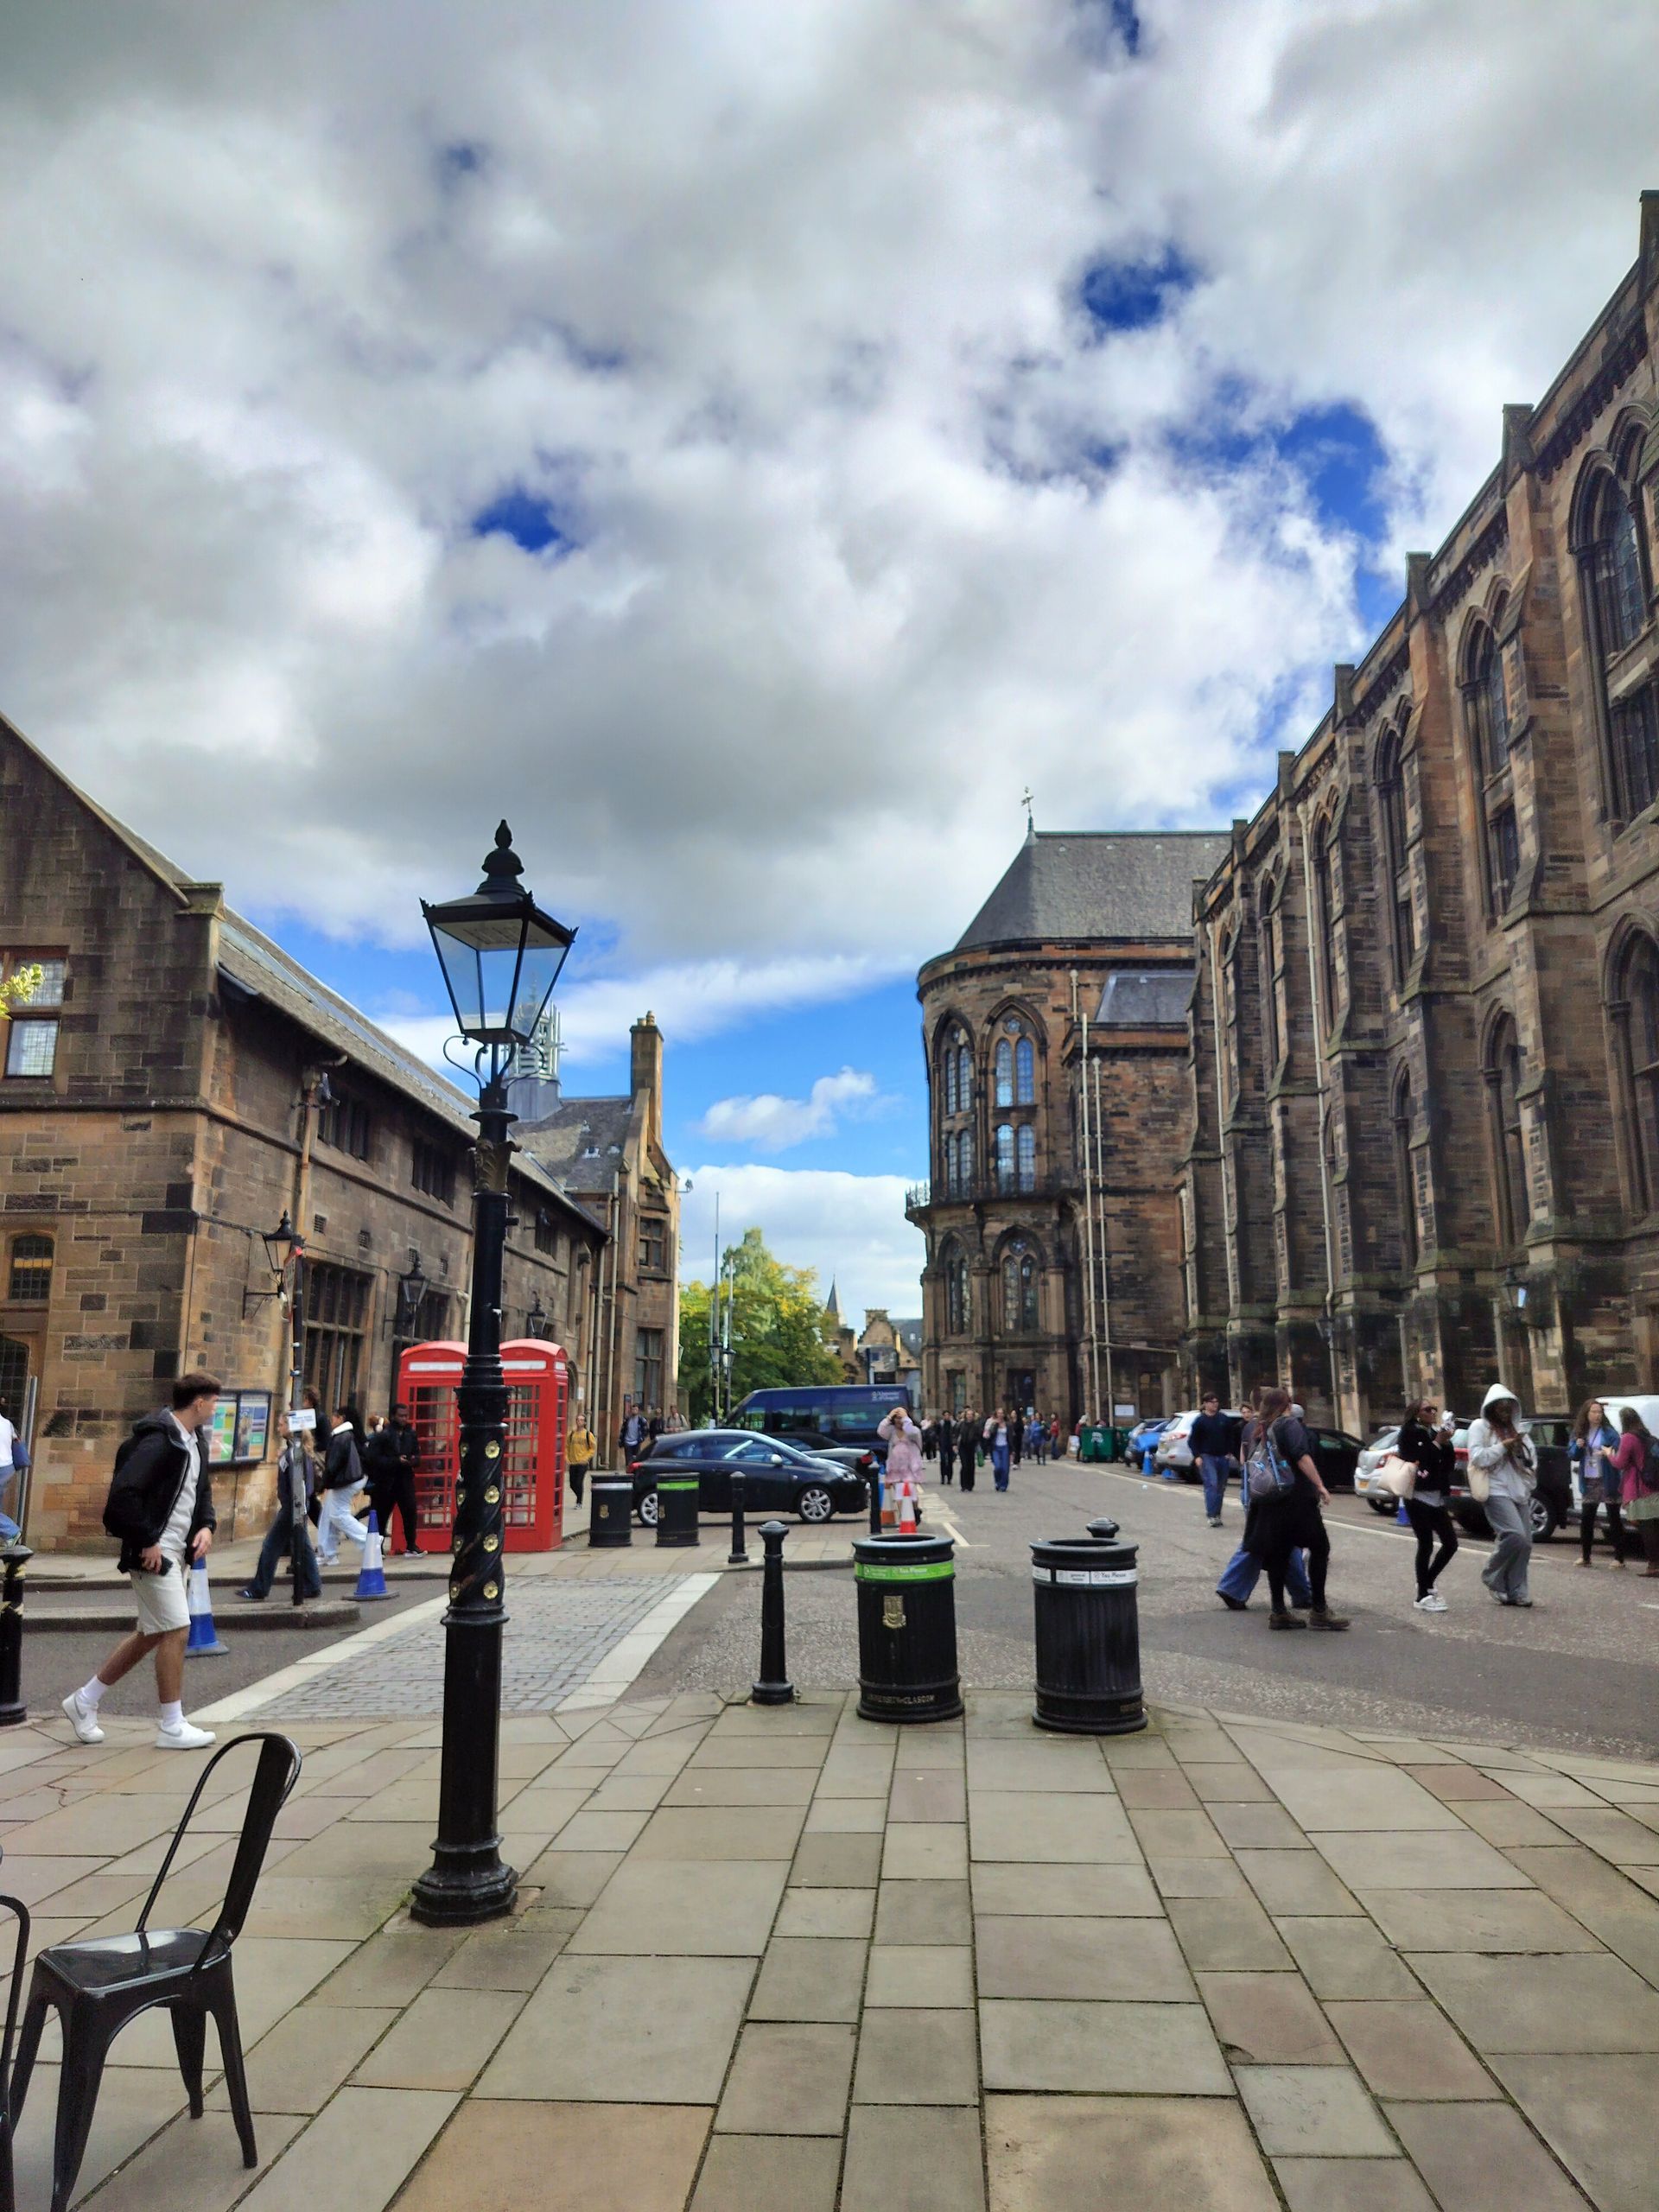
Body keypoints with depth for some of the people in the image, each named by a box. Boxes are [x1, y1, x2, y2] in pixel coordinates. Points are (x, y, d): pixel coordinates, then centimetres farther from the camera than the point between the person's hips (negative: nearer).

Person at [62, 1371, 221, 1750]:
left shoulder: (193, 1442, 11)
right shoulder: (158, 1441, -19)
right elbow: (124, 1492, -27)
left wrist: (206, 1526, 4)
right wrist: (147, 1542, -22)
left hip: (175, 1552, 10)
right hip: (154, 1553, -10)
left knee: (150, 1634, 17)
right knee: (175, 1631, -5)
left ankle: (85, 1701, 32)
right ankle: (172, 1727, 5)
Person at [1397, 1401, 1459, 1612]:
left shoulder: (1435, 1433, 15)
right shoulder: (1410, 1434, -5)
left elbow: (1449, 1465, 10)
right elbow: (1416, 1461, -18)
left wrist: (1446, 1443, -4)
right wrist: (1437, 1443, -14)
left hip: (1437, 1497, 7)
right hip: (1418, 1497, -7)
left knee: (1450, 1543, 4)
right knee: (1426, 1545, -7)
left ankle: (1427, 1583, 22)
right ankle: (1423, 1596, 2)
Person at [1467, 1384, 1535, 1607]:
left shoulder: (1515, 1429, 21)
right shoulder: (1479, 1427, 1)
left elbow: (1529, 1459, 24)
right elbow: (1477, 1457, -10)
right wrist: (1504, 1446, -12)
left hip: (1519, 1492, 7)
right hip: (1496, 1492, -7)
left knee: (1525, 1542, 0)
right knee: (1516, 1536, -21)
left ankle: (1515, 1591, 7)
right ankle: (1492, 1577, -1)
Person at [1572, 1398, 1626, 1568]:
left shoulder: (1609, 1432, -6)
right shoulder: (1579, 1432, 7)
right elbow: (1574, 1456, 9)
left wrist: (1609, 1454, -31)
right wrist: (1578, 1447, -10)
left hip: (1607, 1481, -4)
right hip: (1588, 1482, 4)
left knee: (1614, 1518, 0)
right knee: (1586, 1519, 7)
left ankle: (1619, 1557, 5)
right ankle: (1585, 1556, 16)